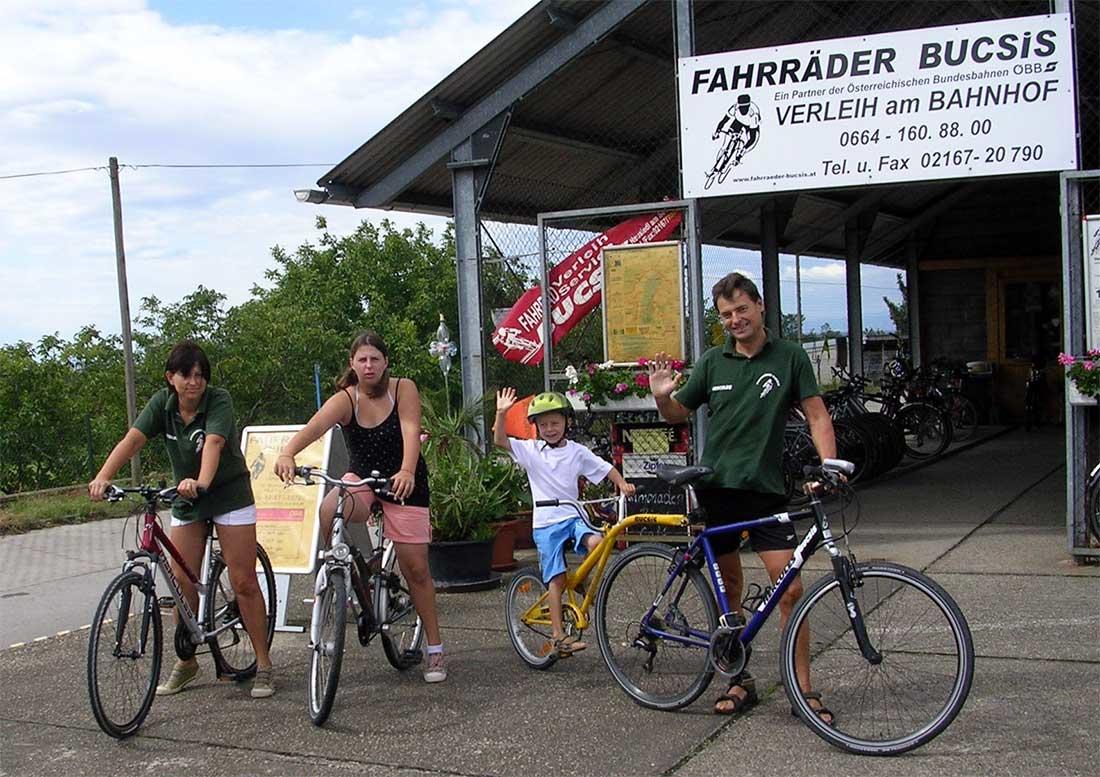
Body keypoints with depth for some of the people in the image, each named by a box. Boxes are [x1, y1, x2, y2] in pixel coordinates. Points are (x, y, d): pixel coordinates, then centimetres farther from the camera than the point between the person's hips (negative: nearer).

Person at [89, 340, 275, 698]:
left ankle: (263, 665, 5)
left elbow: (213, 442, -36)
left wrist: (201, 482, -55)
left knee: (243, 581, -5)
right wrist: (103, 477, -37)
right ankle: (186, 662, 20)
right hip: (185, 499, 4)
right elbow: (132, 439, -20)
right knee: (181, 583, 2)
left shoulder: (219, 400, -19)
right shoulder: (163, 403, -7)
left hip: (229, 494, -4)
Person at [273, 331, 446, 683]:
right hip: (361, 478, 1)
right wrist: (287, 452, -53)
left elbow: (411, 432, -27)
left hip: (403, 483, -1)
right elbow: (315, 426, -32)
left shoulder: (403, 389, -12)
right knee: (329, 512, -34)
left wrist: (407, 471, -46)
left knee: (415, 568, -2)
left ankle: (435, 649, 12)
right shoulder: (345, 400, -13)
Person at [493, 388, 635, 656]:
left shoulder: (577, 451, 6)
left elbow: (605, 468, 10)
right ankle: (558, 635, -2)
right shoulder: (531, 450, 1)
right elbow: (500, 441, -9)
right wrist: (501, 413, -23)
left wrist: (622, 483, -7)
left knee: (596, 543, -29)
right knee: (556, 579, -6)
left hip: (574, 515, 2)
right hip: (546, 522, -2)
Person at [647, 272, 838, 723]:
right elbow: (678, 414, 15)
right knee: (728, 587, 9)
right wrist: (662, 397, -8)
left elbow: (816, 415, 1)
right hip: (716, 487, 2)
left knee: (790, 589, -9)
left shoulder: (789, 357, 2)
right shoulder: (713, 362, 7)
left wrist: (828, 464, -16)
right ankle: (740, 680, 20)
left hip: (765, 489, -2)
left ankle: (804, 690, 0)